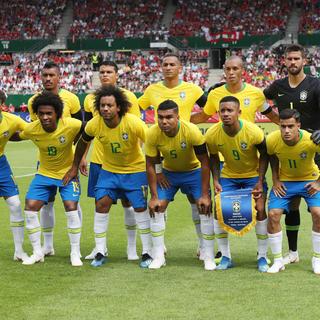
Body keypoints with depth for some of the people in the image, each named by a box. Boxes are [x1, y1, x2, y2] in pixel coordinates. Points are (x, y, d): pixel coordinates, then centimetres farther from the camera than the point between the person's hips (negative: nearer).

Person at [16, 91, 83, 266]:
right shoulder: (31, 129, -18)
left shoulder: (71, 125, -27)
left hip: (68, 172, -3)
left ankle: (75, 253, 0)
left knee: (71, 208, -17)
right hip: (44, 173, 3)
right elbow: (16, 136, 4)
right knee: (30, 207, -6)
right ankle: (37, 252, 10)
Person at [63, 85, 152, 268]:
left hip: (135, 170, -3)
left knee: (140, 207, -6)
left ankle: (147, 253, 7)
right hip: (109, 170, 3)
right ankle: (100, 253, 4)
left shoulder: (133, 123, -28)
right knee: (101, 204, -6)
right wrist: (75, 167, 10)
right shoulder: (94, 125, -17)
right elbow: (83, 142, 5)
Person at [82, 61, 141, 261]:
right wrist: (82, 157, 10)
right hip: (98, 159, 3)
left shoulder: (128, 96, -4)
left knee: (128, 201, 2)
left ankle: (132, 247, 13)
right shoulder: (90, 99, 6)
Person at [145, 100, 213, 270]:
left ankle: (209, 257, -3)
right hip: (168, 173, 2)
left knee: (205, 208, -14)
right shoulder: (152, 134, -25)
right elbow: (150, 165, -11)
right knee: (156, 209, -9)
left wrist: (205, 195, -22)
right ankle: (158, 257, 3)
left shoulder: (192, 131, -31)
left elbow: (204, 162, -22)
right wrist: (154, 196, -13)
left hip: (193, 171, -2)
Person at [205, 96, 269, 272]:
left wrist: (260, 182, -17)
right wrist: (216, 181, -12)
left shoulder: (254, 132, -28)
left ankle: (262, 257, 2)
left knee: (259, 210, -13)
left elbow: (264, 155, -11)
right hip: (228, 176, 2)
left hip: (253, 174, -2)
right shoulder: (212, 135, -21)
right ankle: (226, 257, 7)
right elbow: (214, 158, -1)